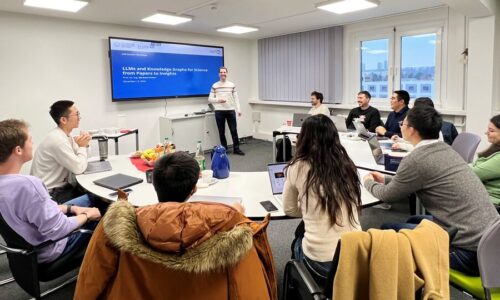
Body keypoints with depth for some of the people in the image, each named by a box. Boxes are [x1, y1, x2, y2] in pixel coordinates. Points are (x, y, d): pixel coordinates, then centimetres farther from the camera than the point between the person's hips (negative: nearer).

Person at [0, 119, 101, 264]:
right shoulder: (28, 184, -39)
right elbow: (57, 230, -30)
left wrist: (70, 208, 0)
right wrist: (87, 215, -13)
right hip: (47, 250, -8)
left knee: (90, 198, 15)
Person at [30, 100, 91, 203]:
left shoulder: (65, 135, 3)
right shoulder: (57, 139, -23)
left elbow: (78, 161, 11)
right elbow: (79, 168, -23)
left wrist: (84, 145, -6)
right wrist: (82, 147, -10)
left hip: (61, 186, 8)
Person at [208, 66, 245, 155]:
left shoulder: (232, 85, 8)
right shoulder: (214, 86, 3)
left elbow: (236, 98, 7)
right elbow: (210, 99, 2)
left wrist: (238, 109, -2)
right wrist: (218, 100, -16)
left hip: (231, 110, 1)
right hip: (219, 111, -1)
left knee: (234, 130, 2)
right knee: (221, 131, 6)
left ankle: (236, 148, 11)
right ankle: (224, 149, 17)